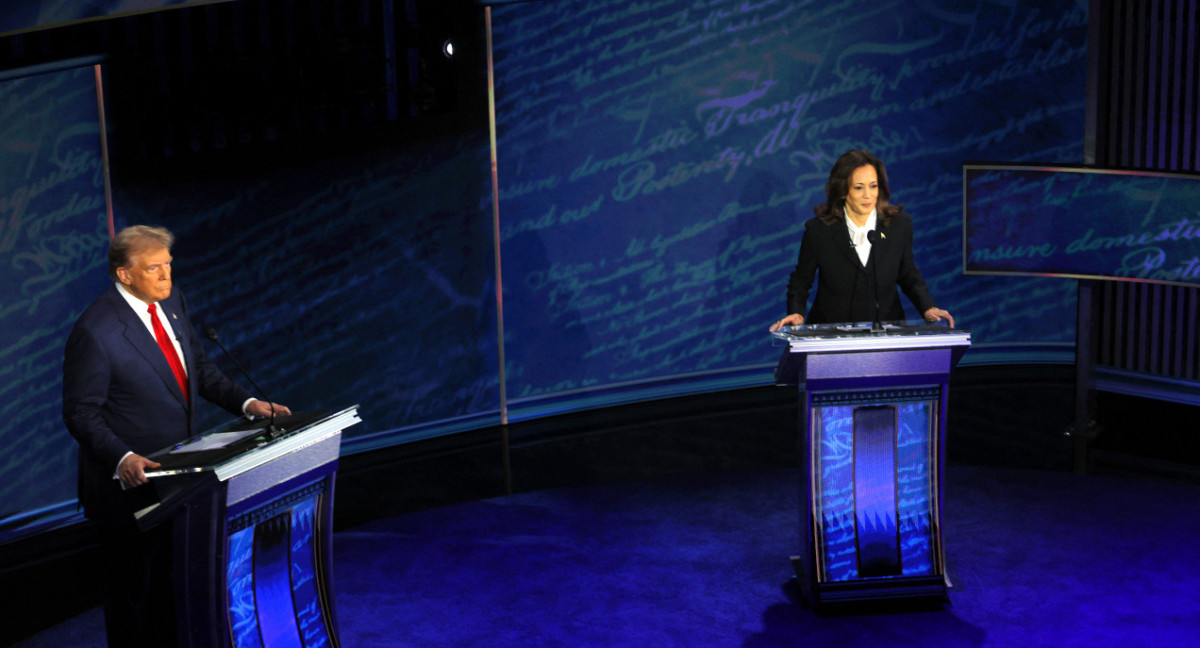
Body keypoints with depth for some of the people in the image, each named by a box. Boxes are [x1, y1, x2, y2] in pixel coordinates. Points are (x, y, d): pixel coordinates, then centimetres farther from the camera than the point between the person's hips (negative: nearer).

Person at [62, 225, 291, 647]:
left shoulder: (171, 301, 1)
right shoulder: (95, 332, -22)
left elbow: (199, 368, 11)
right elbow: (81, 414, -18)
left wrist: (247, 402, -2)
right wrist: (122, 459, -32)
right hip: (131, 481, -7)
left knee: (177, 585, 20)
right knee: (134, 587, 9)